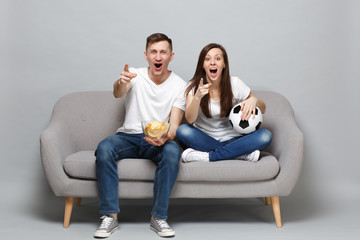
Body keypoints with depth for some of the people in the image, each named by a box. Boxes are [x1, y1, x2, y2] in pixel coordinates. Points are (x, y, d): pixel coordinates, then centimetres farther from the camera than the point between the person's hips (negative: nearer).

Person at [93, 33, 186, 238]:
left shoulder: (179, 85, 1)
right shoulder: (135, 75, 2)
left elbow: (174, 125, -5)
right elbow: (118, 93, -21)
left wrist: (166, 136, -30)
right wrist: (121, 83, -47)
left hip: (159, 141, 0)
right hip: (129, 136, 1)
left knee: (172, 151, -35)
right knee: (104, 148, -31)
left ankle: (159, 217, -23)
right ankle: (110, 216, -22)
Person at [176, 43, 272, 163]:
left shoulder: (234, 84, -3)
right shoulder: (194, 86, -4)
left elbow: (262, 109, 6)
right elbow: (190, 119, -18)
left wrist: (254, 100, -19)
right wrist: (197, 97, -36)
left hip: (231, 140, 1)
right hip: (204, 139, 0)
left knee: (265, 136, -25)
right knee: (182, 131, -32)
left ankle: (208, 156, -28)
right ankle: (242, 153, -26)